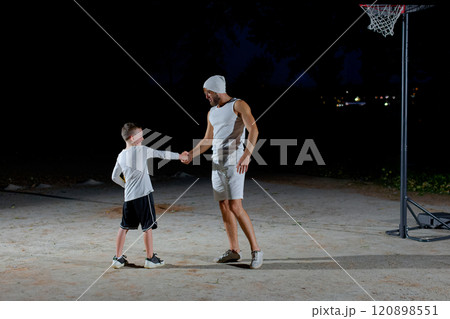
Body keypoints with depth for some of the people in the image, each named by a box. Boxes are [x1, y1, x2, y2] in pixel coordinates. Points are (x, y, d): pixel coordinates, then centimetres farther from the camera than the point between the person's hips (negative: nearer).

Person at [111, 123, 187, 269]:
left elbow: (115, 177, 18)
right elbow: (162, 154, 1)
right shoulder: (142, 150, -5)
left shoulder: (121, 155, 13)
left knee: (124, 227, 12)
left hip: (128, 197, 6)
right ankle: (150, 258, 6)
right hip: (143, 195, -6)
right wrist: (180, 156, 12)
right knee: (147, 227, 1)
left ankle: (118, 258, 15)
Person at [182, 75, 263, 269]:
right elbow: (207, 140, 26)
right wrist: (191, 155, 12)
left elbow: (253, 130, -21)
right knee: (224, 206, 6)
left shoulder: (238, 105, -7)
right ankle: (234, 251, 14)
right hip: (217, 163, 8)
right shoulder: (212, 113, 17)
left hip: (234, 162, -8)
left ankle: (256, 250, -7)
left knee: (235, 207, -15)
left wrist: (247, 155, -34)